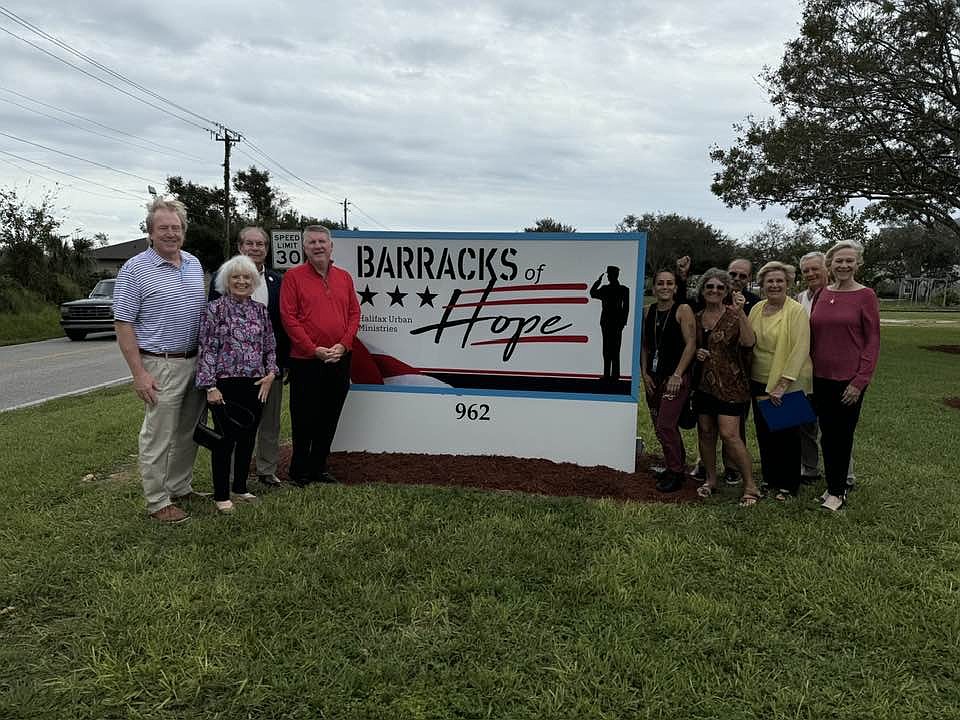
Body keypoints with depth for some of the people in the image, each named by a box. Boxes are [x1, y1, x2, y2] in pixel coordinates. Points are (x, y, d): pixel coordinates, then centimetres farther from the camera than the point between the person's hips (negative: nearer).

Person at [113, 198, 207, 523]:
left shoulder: (194, 264, 10)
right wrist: (138, 373, -16)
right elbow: (123, 324, -10)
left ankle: (181, 488, 30)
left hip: (196, 362, 7)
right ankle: (158, 502, 11)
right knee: (158, 437, 0)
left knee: (188, 432, 16)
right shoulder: (134, 270, -9)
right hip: (160, 365, -7)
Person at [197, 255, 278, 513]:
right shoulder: (215, 309, -4)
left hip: (256, 385, 5)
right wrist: (210, 386, -11)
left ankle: (240, 487, 28)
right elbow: (207, 349, -7)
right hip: (225, 385, -4)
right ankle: (221, 495, 15)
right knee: (225, 439, 2)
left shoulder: (260, 310, 10)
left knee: (248, 437, 12)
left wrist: (271, 373, 1)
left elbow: (270, 346, 16)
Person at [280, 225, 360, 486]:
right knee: (304, 418, 4)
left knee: (329, 418, 11)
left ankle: (319, 467, 25)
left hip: (339, 360, 4)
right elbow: (288, 317, -8)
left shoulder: (344, 277, 10)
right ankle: (299, 471, 18)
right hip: (305, 361, -4)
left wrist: (343, 345, -6)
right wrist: (314, 349, -14)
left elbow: (354, 313, 8)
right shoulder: (294, 276, -2)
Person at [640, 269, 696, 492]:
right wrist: (645, 373, 3)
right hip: (654, 377, 6)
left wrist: (677, 375, -16)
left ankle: (675, 474, 3)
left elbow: (691, 344, -11)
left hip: (676, 377, -6)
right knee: (661, 425, 13)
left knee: (665, 426, -11)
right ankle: (679, 465, 30)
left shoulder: (683, 310, -7)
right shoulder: (648, 312, 9)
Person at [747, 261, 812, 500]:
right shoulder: (757, 309, 6)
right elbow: (748, 343, 15)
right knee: (764, 432, 13)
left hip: (788, 385, -5)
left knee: (787, 434, 6)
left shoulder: (796, 311, -12)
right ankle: (769, 478, 29)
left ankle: (788, 485, 20)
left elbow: (800, 350, -18)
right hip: (759, 382, 5)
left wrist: (783, 384, -21)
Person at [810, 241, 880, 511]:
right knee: (827, 435, 12)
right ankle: (833, 485, 27)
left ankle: (838, 491, 19)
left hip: (849, 380, -4)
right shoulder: (821, 295, 6)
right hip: (821, 377, 4)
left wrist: (860, 381, -11)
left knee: (842, 436, 5)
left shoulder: (865, 296, -6)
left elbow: (873, 341, -6)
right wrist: (808, 372, 6)